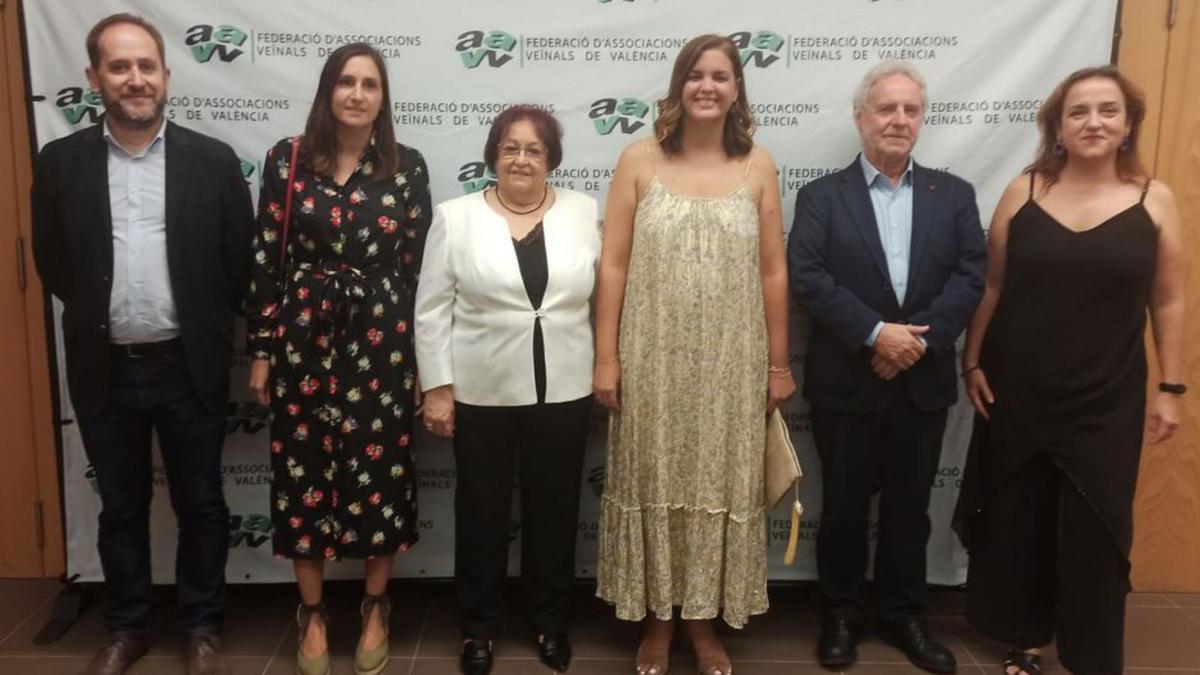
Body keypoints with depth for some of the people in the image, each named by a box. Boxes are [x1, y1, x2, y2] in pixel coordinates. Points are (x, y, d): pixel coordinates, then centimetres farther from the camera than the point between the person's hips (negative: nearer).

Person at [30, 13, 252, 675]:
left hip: (189, 367, -1)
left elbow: (240, 262, 0)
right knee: (120, 509, 16)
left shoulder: (213, 160, -4)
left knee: (200, 505, 11)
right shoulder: (59, 162, -1)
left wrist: (201, 327, 3)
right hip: (105, 369, 1)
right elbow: (51, 265, 6)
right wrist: (101, 314, 7)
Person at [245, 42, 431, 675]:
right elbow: (265, 259, 1)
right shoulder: (287, 159, 0)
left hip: (381, 339, 0)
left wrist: (420, 355, 3)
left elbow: (416, 266, 4)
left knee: (379, 470, 7)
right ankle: (312, 613, 27)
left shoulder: (407, 166, 1)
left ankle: (375, 607, 28)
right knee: (303, 469, 7)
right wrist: (260, 350, 0)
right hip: (303, 337, 0)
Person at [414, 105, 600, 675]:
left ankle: (551, 621, 30)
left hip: (564, 392, 1)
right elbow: (432, 309, -2)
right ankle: (478, 626, 28)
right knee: (482, 511, 11)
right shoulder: (455, 217, -2)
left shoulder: (585, 213, 2)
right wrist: (437, 386, -6)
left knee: (554, 511, 13)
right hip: (481, 392, -1)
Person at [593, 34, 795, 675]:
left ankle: (704, 617, 29)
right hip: (653, 359, -1)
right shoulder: (639, 160, 0)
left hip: (730, 362, 1)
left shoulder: (757, 166, 2)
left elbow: (773, 273, 4)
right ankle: (657, 616, 27)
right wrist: (606, 357, -5)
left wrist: (779, 363, 4)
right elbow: (613, 265, -2)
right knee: (652, 483, 9)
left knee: (719, 485, 10)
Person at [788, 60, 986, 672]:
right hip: (845, 383, -2)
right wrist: (875, 334, -19)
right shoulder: (821, 196, 0)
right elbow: (807, 278, -12)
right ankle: (841, 615, 26)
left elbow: (971, 276, -3)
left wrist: (921, 336, -16)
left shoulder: (953, 195, 7)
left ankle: (904, 616, 31)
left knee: (909, 508, 14)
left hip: (924, 382, 2)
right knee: (843, 507, 9)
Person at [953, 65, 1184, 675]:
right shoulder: (1023, 191, -2)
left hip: (1105, 401, 0)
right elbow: (992, 287, 2)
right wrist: (972, 362, 0)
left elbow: (1168, 302, 2)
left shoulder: (1155, 201, -2)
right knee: (1016, 521, 11)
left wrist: (1170, 389, 1)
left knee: (1094, 532, 6)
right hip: (1017, 393, 1)